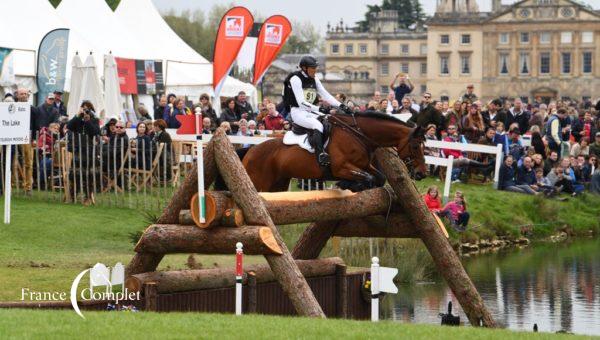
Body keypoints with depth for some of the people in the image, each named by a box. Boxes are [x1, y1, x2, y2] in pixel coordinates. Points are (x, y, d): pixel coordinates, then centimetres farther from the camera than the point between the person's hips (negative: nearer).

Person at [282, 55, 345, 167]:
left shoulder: (314, 80, 13)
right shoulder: (296, 79, -11)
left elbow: (326, 95, 10)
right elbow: (301, 103, -20)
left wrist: (340, 105, -5)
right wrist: (319, 109, -30)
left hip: (311, 112, 8)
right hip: (298, 112, -8)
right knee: (318, 125, -34)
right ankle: (320, 154, -46)